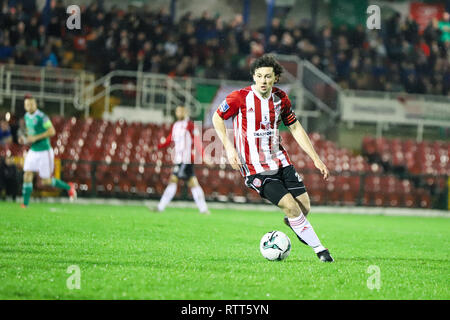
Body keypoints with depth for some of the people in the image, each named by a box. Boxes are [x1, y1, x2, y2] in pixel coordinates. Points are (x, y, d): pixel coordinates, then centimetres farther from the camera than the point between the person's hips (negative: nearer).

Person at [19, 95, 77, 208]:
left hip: (44, 152, -7)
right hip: (33, 151, 7)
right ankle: (25, 204, -2)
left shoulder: (41, 117, -18)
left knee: (45, 181, 0)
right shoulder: (27, 116, 6)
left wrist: (35, 138, -22)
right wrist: (25, 139, 4)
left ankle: (68, 187, 21)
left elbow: (52, 131, -20)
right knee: (27, 176, -4)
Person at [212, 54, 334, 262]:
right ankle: (319, 249, -2)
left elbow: (295, 128, 11)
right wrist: (229, 147, -13)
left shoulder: (281, 98, 0)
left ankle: (292, 223, 37)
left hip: (280, 161, 5)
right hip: (255, 168, -5)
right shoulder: (240, 98, -14)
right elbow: (217, 118, 0)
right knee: (290, 206, -16)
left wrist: (316, 159, 9)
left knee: (304, 207, 0)